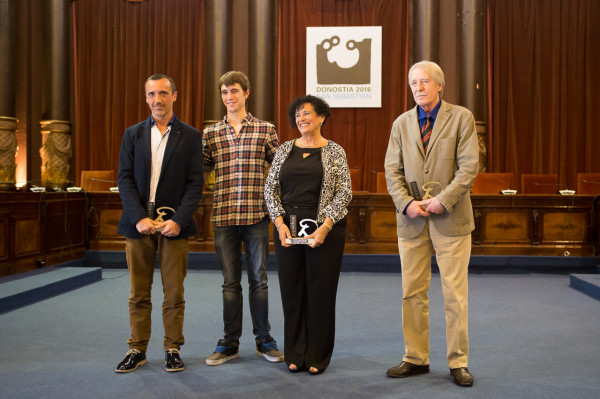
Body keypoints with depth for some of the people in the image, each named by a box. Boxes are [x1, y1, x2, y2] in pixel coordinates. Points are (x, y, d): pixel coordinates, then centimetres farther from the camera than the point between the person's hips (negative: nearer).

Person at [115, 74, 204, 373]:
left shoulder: (191, 137, 4)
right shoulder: (133, 135, 10)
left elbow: (195, 183, -2)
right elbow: (125, 180, 3)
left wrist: (178, 220, -13)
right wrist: (139, 218, -10)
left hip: (174, 224, -2)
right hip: (138, 222, 2)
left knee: (174, 292, 4)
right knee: (138, 292, 8)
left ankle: (172, 349, 17)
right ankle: (137, 349, 19)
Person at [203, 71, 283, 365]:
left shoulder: (265, 130, 3)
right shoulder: (210, 134, 8)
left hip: (256, 216, -1)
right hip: (223, 218, 2)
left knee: (258, 280, 7)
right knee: (230, 282, 9)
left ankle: (264, 341, 20)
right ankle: (230, 344, 20)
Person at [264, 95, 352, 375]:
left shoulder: (334, 151, 1)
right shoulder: (285, 150, 10)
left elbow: (345, 191, -5)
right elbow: (270, 188, 7)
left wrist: (325, 226, -14)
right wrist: (280, 223, -6)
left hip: (324, 229, -3)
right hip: (288, 228, 3)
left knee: (321, 290, 3)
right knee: (292, 289, 6)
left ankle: (318, 357, 17)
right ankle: (295, 355, 19)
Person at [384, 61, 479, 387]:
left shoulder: (461, 117, 1)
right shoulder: (401, 123, 11)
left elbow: (469, 166, -6)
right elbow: (392, 170, 7)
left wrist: (442, 201, -15)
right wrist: (406, 203, -9)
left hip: (451, 218, -3)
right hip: (411, 219, 3)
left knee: (455, 294, 2)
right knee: (412, 292, 7)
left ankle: (458, 362, 14)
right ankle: (415, 358, 19)